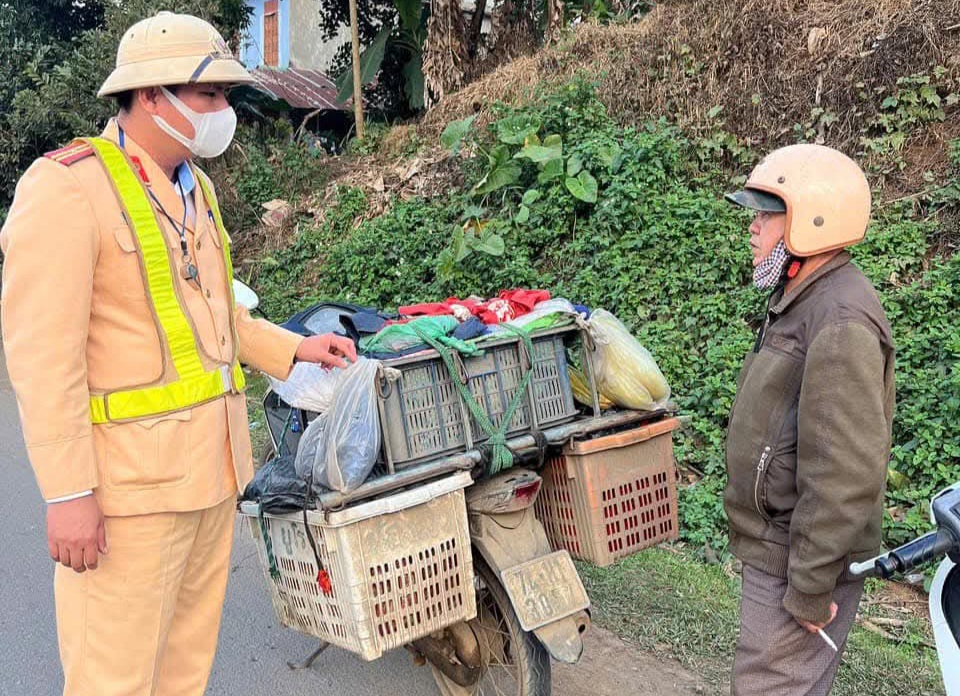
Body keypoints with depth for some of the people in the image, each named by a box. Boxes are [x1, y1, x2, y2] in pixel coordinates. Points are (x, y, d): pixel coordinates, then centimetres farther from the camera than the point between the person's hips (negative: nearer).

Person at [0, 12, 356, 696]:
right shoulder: (68, 187, -13)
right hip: (131, 478, -8)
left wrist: (294, 349, 12)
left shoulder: (196, 187, 14)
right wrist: (69, 492, -19)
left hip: (213, 462, 8)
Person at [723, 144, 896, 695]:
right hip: (774, 547, 10)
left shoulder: (840, 323, -24)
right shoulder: (802, 298, 10)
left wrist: (811, 588, -23)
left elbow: (846, 472, -28)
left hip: (800, 560, -10)